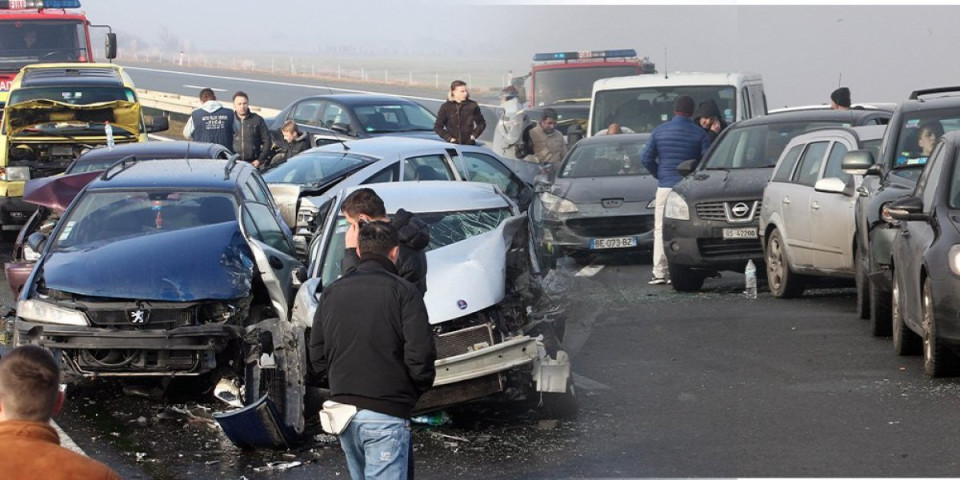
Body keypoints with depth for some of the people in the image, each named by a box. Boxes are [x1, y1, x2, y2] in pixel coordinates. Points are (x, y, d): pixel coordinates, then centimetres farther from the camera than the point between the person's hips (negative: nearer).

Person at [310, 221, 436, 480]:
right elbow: (420, 355, -14)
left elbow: (317, 355, 11)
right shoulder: (403, 292, -8)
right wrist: (420, 388, 4)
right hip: (386, 414, -6)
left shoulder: (332, 292, 9)